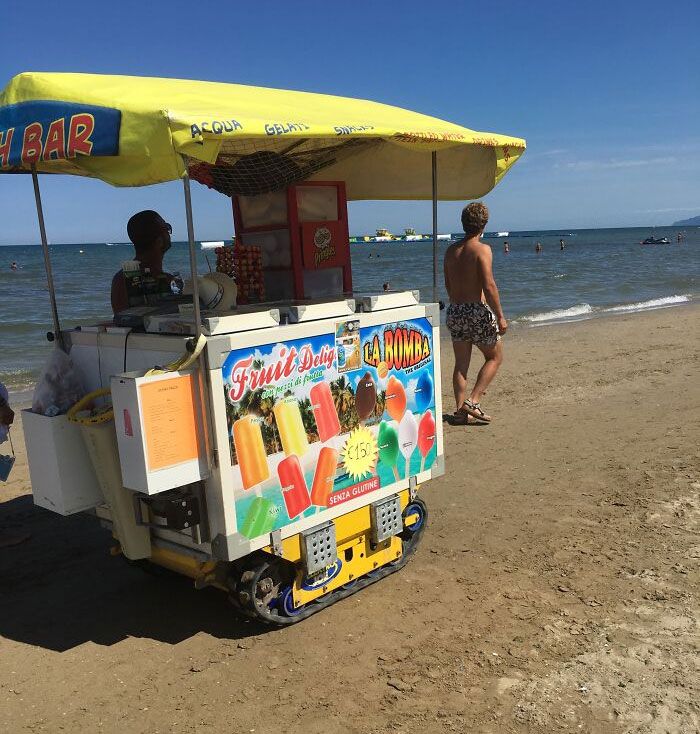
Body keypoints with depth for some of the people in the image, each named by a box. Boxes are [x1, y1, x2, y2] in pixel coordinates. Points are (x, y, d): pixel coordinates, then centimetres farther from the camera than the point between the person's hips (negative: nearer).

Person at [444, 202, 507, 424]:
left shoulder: (451, 250, 9)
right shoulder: (482, 249, -10)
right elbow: (489, 286, -17)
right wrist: (500, 316, -12)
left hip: (454, 311, 6)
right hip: (477, 310, -6)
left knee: (461, 364, 12)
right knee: (495, 357, 11)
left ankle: (460, 410, 11)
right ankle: (473, 401, 0)